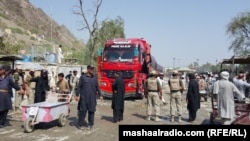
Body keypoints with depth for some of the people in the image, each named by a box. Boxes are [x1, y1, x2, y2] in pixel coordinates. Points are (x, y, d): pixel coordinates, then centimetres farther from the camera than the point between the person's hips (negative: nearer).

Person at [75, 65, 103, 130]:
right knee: (83, 111, 1)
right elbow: (79, 87, 1)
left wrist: (100, 95, 11)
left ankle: (90, 124, 19)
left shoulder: (94, 77, 9)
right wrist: (77, 95, -5)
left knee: (91, 111, 7)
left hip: (92, 98, 3)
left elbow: (97, 87, 14)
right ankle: (80, 124, 14)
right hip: (84, 97, -3)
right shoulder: (83, 77, 0)